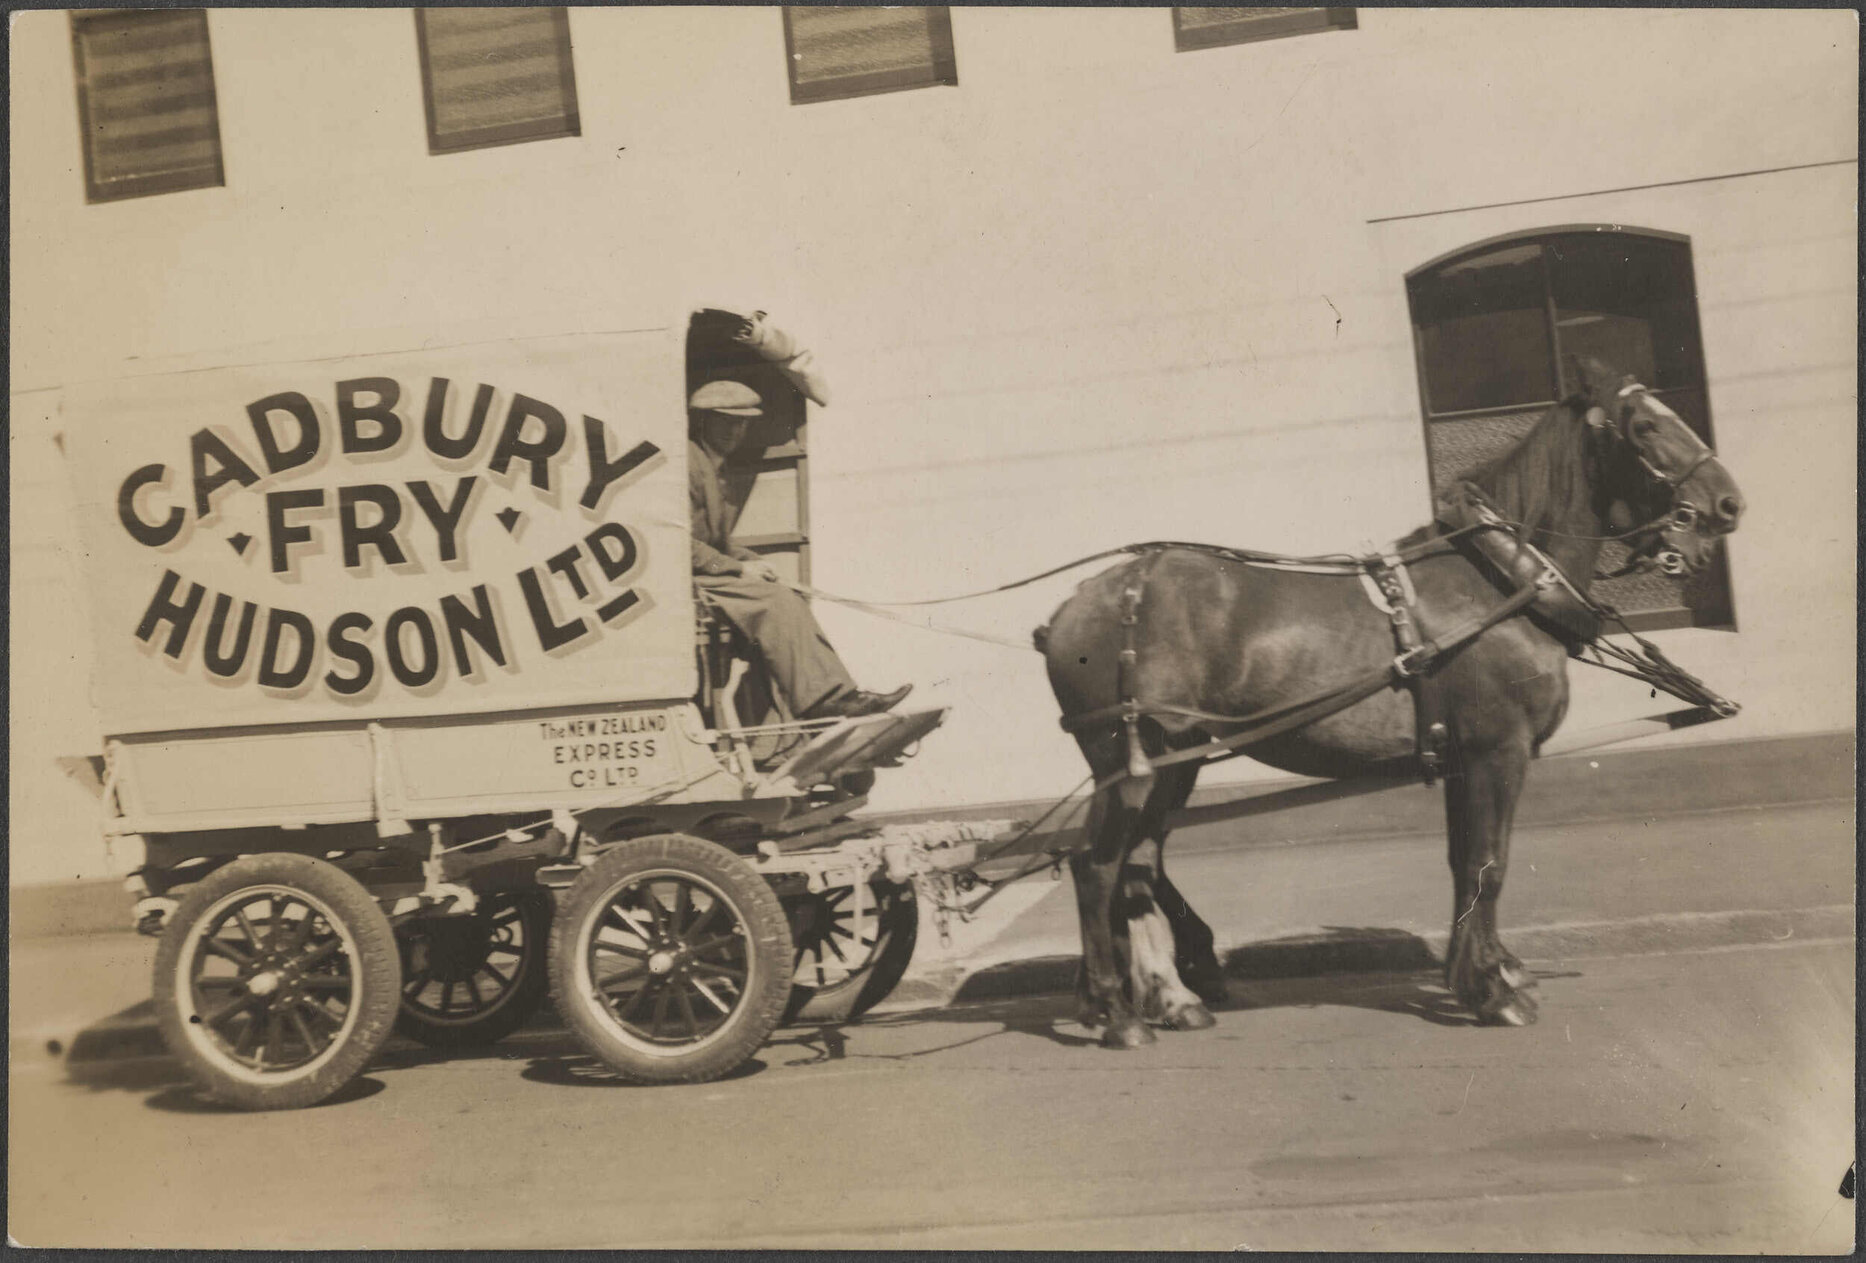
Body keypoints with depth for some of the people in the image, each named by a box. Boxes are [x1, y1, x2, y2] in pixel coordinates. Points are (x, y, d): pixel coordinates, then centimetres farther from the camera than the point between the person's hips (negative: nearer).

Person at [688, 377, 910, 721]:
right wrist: (738, 568, -17)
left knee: (788, 599, -6)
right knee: (772, 599, -24)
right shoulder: (687, 460, -11)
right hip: (688, 580, -10)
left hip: (709, 574, 10)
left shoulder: (714, 464, 22)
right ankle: (821, 698, -23)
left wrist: (752, 561, 7)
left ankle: (837, 694, -15)